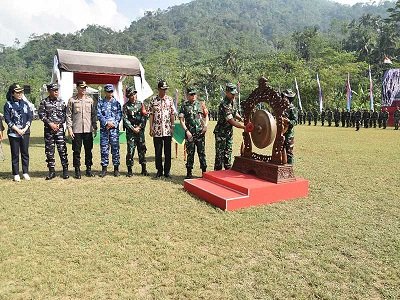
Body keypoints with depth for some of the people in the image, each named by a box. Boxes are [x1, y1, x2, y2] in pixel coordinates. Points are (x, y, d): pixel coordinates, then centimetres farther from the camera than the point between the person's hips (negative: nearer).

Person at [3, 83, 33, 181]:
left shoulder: (25, 103, 8)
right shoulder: (8, 104, -1)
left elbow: (30, 117, 6)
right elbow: (7, 119, -5)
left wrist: (25, 128, -6)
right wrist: (17, 129, -12)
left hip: (25, 132, 3)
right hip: (13, 133, -3)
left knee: (25, 152, 6)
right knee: (15, 154, 3)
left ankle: (25, 173, 14)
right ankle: (16, 174, 11)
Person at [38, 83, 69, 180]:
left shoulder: (61, 102, 7)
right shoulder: (44, 102, 3)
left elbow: (65, 115, 6)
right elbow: (41, 115, -2)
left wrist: (59, 124, -6)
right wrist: (50, 123, -11)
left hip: (60, 128, 0)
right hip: (48, 129, 0)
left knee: (62, 149, -3)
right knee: (49, 151, 5)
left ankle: (65, 170, 5)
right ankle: (51, 171, 13)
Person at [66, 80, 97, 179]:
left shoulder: (90, 100, 10)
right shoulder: (72, 100, 3)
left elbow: (93, 114, 11)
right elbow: (68, 115, 0)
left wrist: (95, 127, 7)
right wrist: (69, 128, -8)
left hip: (88, 130, 2)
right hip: (76, 130, -2)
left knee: (88, 150, 7)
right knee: (76, 151, 3)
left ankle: (89, 169, 17)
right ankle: (77, 170, 10)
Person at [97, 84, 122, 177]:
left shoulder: (116, 103, 9)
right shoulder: (101, 102, 9)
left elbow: (119, 115, 3)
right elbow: (99, 115, 0)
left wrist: (113, 123, -10)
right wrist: (106, 123, -12)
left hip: (114, 128, 0)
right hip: (104, 128, 1)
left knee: (115, 148, 0)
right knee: (104, 148, 1)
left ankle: (116, 168, 8)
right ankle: (104, 168, 9)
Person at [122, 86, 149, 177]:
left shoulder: (140, 104, 8)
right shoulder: (126, 106, 1)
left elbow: (145, 117, 4)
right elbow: (125, 119, -4)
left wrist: (139, 127, -6)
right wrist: (133, 128, -11)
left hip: (140, 131, 3)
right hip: (130, 131, -2)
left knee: (142, 150, 7)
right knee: (130, 151, -4)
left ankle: (144, 169, 16)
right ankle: (130, 170, 4)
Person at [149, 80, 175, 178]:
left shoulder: (169, 99, 4)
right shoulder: (153, 100, 3)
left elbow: (172, 114, 5)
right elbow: (151, 114, 3)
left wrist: (172, 127, 0)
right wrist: (151, 128, -2)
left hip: (167, 130, 0)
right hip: (157, 130, 0)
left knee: (167, 152, 5)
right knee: (158, 152, 6)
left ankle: (167, 171, 14)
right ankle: (159, 170, 18)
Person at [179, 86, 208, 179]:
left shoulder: (200, 104, 8)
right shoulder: (184, 105, 2)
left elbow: (206, 115, 15)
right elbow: (181, 120, -2)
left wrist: (205, 125, -1)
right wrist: (186, 131, -11)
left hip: (200, 133, 2)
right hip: (190, 134, -2)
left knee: (202, 153, 6)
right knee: (190, 153, 4)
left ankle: (204, 171, 14)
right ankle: (189, 173, 13)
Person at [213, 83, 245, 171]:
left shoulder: (231, 102, 6)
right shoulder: (224, 105, -22)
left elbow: (234, 113, 19)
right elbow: (232, 121, -26)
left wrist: (242, 119, 0)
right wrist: (245, 127, -30)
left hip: (229, 133, 9)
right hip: (221, 133, -9)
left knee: (228, 153, 13)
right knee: (220, 154, -3)